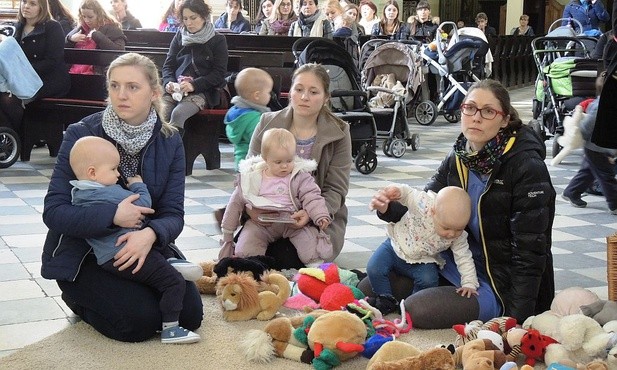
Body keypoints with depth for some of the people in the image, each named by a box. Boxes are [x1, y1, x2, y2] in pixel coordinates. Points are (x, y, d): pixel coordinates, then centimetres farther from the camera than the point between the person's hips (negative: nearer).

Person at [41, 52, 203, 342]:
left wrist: (151, 234, -32)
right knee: (140, 320, -22)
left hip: (145, 246, 4)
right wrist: (113, 215, -32)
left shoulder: (169, 141, -4)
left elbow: (173, 213, -8)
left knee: (189, 314, -10)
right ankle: (79, 298, 9)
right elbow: (54, 211, -18)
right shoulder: (81, 135, -14)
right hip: (82, 253, -4)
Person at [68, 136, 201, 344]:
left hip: (106, 259, 10)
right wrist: (138, 186, 8)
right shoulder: (112, 194, -19)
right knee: (174, 282, -10)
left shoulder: (78, 194, 7)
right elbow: (144, 205, -10)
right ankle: (170, 329, -10)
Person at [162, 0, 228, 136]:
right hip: (176, 89, 3)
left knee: (178, 114, -34)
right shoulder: (179, 36, 15)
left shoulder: (217, 40, 4)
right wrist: (169, 82, -8)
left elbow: (219, 73, -3)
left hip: (202, 91, -3)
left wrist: (194, 85, -16)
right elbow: (168, 64, 14)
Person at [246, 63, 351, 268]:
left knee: (287, 259, -27)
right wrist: (251, 206, -21)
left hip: (318, 220, -1)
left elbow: (336, 189, -5)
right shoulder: (268, 124, 2)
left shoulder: (338, 133, -2)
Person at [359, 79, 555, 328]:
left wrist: (518, 318, -22)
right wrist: (390, 209, -18)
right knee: (367, 290, 0)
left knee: (416, 309, -25)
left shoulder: (527, 167, -20)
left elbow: (530, 249, -20)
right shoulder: (458, 158, 1)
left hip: (501, 284, -6)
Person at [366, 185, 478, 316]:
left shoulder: (459, 236, -21)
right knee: (374, 268, -19)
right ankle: (386, 299, 7)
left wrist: (469, 284, -20)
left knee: (429, 280, -26)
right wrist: (394, 190, -43)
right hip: (397, 245, -1)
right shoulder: (423, 203, -32)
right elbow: (406, 192, -21)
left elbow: (464, 259, -12)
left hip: (422, 262, 1)